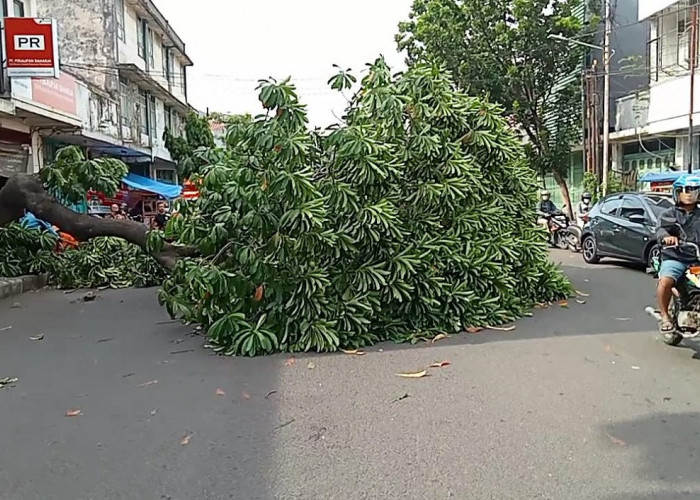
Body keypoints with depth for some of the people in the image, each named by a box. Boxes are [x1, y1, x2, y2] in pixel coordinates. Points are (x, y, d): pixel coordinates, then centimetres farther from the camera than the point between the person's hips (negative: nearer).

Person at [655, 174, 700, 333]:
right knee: (665, 282, -31)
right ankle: (665, 316, -12)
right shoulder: (670, 214, 9)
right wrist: (666, 236, -33)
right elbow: (660, 229, -9)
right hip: (674, 258, -3)